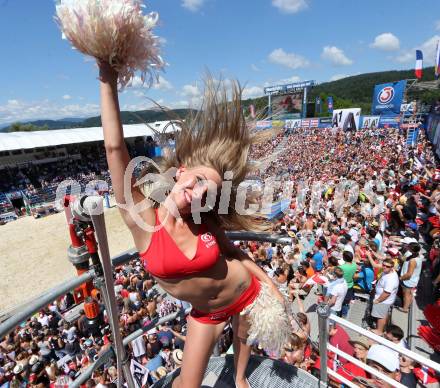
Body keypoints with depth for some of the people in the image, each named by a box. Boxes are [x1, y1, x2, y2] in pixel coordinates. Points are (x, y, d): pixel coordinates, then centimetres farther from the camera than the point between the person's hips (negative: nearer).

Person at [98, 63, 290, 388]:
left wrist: (269, 283, 1)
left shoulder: (207, 222, -22)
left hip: (247, 293, 2)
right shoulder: (140, 217, -27)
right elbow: (115, 148, -36)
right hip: (206, 312, -1)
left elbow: (232, 252, -3)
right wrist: (109, 83, -34)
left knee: (244, 339, 30)